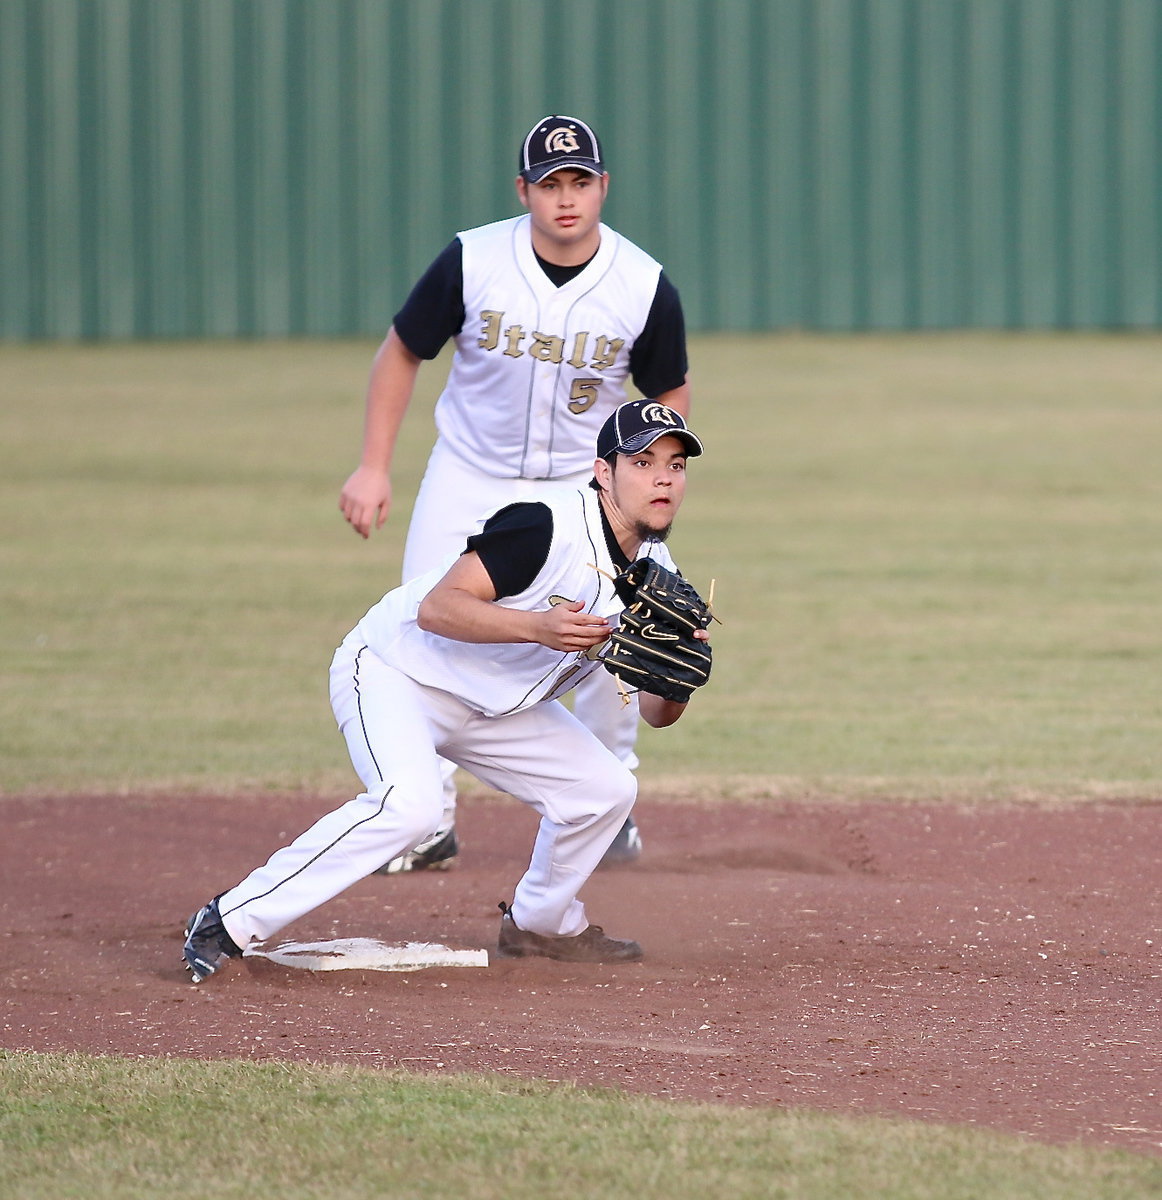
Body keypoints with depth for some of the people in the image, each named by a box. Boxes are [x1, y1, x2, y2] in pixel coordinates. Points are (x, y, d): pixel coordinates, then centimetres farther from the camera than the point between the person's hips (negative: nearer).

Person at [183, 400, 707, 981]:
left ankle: (540, 924, 30)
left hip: (491, 704, 8)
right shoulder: (547, 526, -26)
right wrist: (538, 627, -44)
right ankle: (229, 922, -28)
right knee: (410, 803, -32)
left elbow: (656, 712, 0)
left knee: (605, 789, 4)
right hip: (394, 671, -8)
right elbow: (437, 607, -32)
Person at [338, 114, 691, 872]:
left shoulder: (646, 288, -15)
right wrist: (374, 468, -6)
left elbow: (670, 394, 1)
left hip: (584, 485, 0)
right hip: (470, 476, 0)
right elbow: (403, 353, -3)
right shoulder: (471, 262, -17)